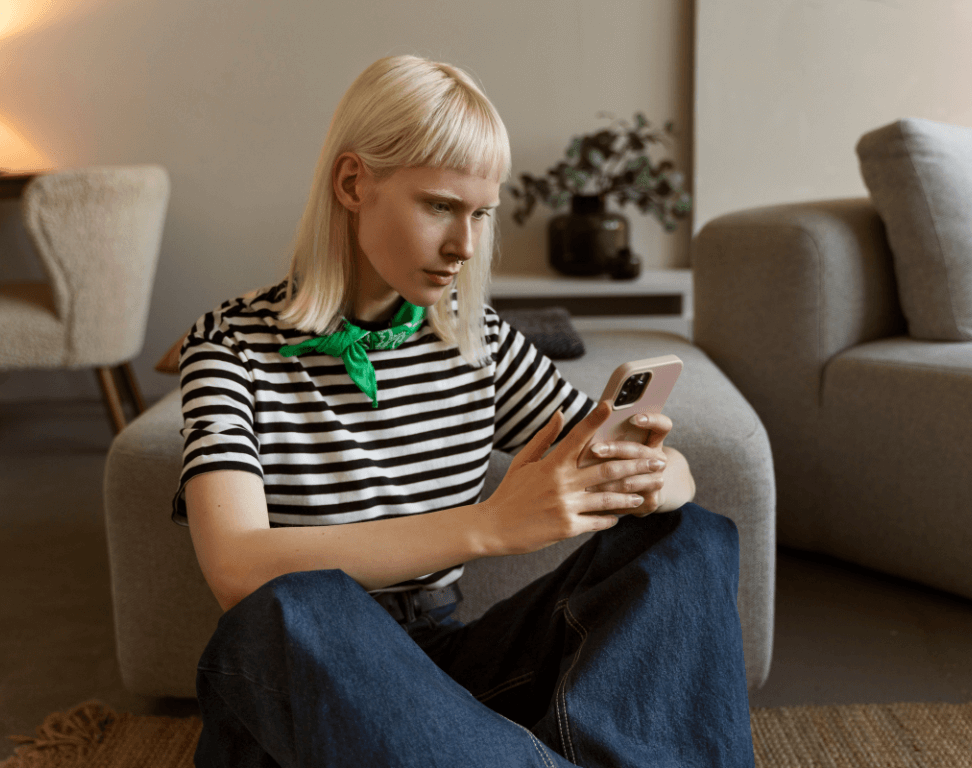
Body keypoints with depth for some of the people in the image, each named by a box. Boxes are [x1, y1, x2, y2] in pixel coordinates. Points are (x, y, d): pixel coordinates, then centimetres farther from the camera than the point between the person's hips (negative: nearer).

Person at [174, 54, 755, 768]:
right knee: (295, 608, -39)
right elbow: (237, 570, -25)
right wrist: (491, 525, -32)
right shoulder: (234, 345, -8)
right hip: (293, 686, -4)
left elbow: (677, 472, 7)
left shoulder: (481, 343, 4)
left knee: (694, 536, -11)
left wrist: (647, 478, -19)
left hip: (440, 670, 5)